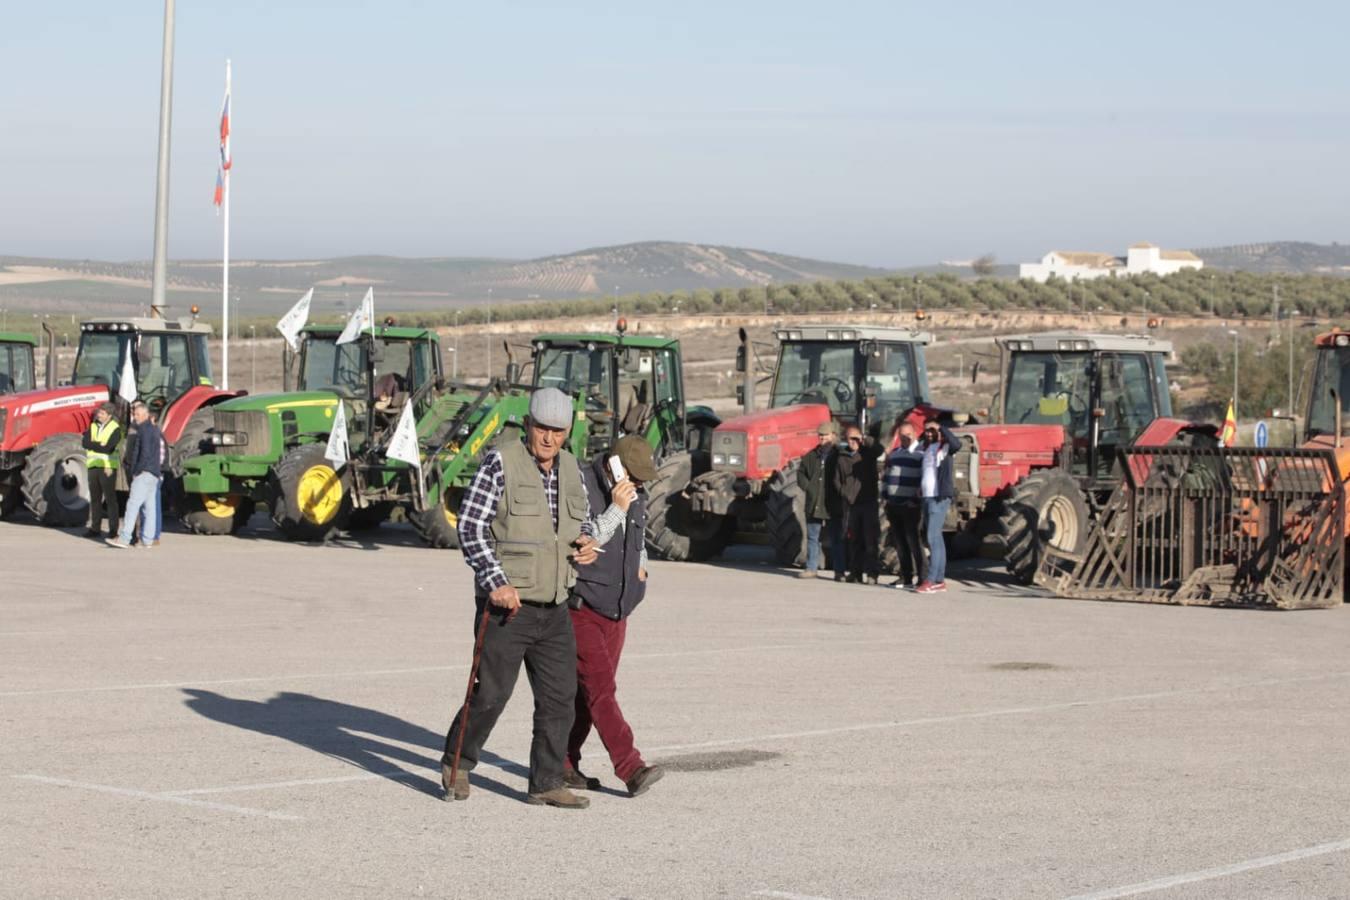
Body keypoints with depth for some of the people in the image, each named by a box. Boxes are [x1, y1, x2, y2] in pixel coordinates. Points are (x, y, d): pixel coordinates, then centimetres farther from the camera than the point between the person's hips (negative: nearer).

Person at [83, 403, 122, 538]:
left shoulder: (115, 429, -5)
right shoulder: (93, 426, 12)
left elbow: (108, 449, -15)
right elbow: (85, 442, -1)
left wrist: (92, 445, -6)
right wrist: (100, 445, -13)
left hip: (107, 467, -6)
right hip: (93, 466, 6)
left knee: (110, 499, -6)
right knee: (95, 498, 9)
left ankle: (113, 530, -4)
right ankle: (95, 528, 15)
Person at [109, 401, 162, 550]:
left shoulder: (145, 430, -11)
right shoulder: (154, 430, 19)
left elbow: (145, 453, -20)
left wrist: (137, 471, -14)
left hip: (144, 474, -10)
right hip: (154, 475, 10)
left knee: (133, 504, -13)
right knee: (149, 507, 8)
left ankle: (124, 539, -19)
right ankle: (146, 539, 8)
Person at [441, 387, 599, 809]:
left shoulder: (571, 469, 10)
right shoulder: (501, 462, -10)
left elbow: (584, 521, 24)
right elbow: (470, 525, -13)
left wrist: (586, 543, 0)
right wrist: (496, 582, -21)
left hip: (554, 609, 6)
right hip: (507, 604, -6)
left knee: (559, 696, 5)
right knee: (492, 692, -2)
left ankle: (546, 784, 14)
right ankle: (456, 764, 21)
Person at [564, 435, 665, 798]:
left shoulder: (635, 495, 10)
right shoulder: (581, 488, -15)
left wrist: (641, 564, 12)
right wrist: (616, 509, -25)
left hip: (616, 610, 8)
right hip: (582, 607, -8)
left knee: (586, 691, 10)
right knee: (600, 689, -13)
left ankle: (564, 763, 19)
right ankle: (632, 769, -20)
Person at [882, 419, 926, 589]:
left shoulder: (921, 454, -3)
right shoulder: (894, 454, 19)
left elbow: (925, 478, -8)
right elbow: (887, 475, 24)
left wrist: (918, 499, -14)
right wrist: (886, 497, 15)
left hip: (910, 505, -7)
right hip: (893, 505, 7)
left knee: (913, 540, -10)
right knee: (899, 543, 8)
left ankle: (923, 577, -9)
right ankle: (906, 576, 14)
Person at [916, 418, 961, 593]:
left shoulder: (945, 447, -6)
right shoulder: (927, 449, 19)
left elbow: (957, 443, -29)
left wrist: (941, 427, -23)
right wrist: (920, 486, 15)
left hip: (939, 498, -9)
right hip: (927, 498, 9)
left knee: (933, 537, -14)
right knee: (936, 539, 10)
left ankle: (931, 580, -17)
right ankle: (940, 580, 12)